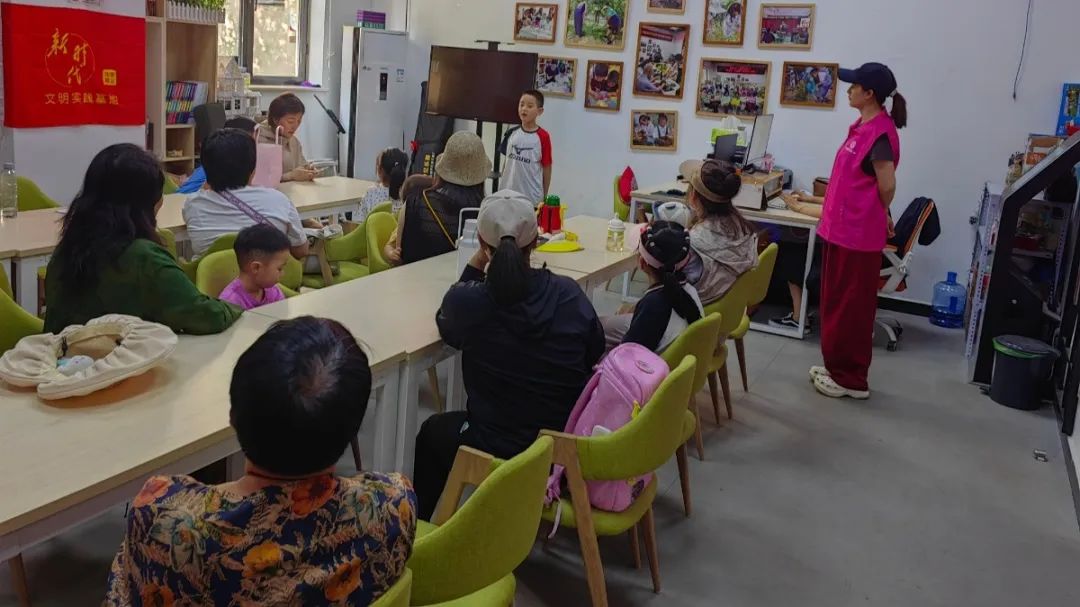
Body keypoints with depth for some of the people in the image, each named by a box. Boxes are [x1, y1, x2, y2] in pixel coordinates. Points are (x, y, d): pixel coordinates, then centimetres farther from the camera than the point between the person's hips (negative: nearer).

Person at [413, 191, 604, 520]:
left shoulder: (466, 300, -18)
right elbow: (594, 354, 7)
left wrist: (477, 263, 2)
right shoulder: (569, 292, -9)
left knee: (433, 431, 29)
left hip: (500, 453, -3)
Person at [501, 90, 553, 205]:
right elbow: (507, 161, 12)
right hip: (509, 192, 4)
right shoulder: (511, 133, 3)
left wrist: (545, 196, -2)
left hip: (532, 195, -4)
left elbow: (547, 167, -5)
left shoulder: (543, 137, -10)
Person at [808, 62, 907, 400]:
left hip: (857, 234, -10)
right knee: (837, 304, 16)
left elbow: (887, 186, -18)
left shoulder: (880, 133, -18)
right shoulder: (863, 127, 11)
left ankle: (851, 379, 12)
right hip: (843, 229, 10)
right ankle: (839, 368, 28)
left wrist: (875, 216, 0)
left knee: (850, 307, 0)